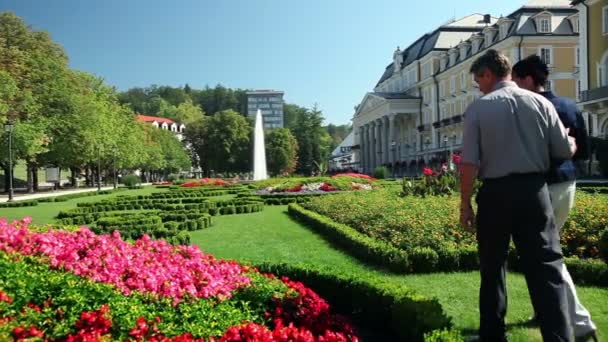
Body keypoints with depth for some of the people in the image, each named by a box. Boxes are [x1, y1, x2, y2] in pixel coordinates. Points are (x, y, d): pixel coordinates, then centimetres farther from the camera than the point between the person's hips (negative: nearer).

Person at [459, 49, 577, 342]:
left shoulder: (478, 108, -5)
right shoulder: (540, 103, 3)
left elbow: (469, 163, -10)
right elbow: (565, 151, 5)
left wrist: (465, 204, -1)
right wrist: (572, 139, 28)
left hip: (495, 193, -1)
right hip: (534, 191, 1)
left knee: (492, 267, 14)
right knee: (546, 267, 5)